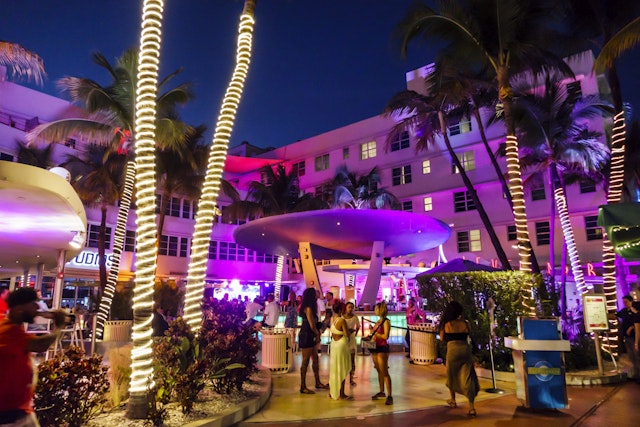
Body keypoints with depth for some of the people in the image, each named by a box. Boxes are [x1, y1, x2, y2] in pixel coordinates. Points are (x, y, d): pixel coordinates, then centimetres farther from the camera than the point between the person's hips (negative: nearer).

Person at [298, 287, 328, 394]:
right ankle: (303, 387, 6)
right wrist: (317, 334, -3)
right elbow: (312, 325, -17)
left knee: (315, 359, 16)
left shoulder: (309, 308, 14)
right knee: (305, 361, -3)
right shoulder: (308, 308, -17)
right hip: (306, 336, -10)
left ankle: (318, 383, 27)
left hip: (310, 337, 10)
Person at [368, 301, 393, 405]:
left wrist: (375, 334, -12)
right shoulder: (378, 321, 13)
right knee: (379, 371, 14)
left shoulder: (386, 321, -11)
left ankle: (389, 396, -3)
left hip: (382, 349, -8)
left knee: (385, 373, -6)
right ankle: (381, 392, 25)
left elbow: (386, 336, -19)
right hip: (375, 348, 8)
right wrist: (371, 335, 1)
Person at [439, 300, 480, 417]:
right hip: (465, 349, 1)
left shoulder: (446, 324, -2)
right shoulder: (464, 323, 2)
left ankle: (452, 400, 35)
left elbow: (442, 338, 7)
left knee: (452, 375, 20)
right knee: (467, 377, 0)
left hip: (453, 349, -1)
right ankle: (471, 407, -6)